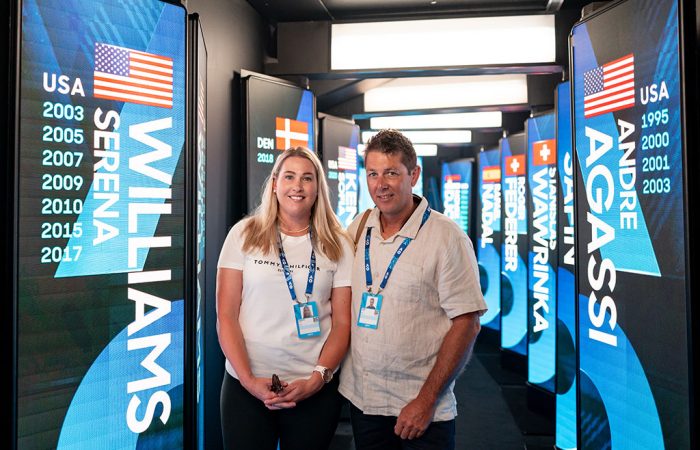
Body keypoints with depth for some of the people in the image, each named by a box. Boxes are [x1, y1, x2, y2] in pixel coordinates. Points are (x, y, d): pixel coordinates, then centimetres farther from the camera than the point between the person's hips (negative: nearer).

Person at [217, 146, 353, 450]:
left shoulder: (338, 245, 1)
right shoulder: (244, 234, -1)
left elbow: (342, 324, 0)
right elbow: (226, 317, -3)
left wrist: (317, 379, -11)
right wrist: (248, 379, -11)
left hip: (316, 388, 1)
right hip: (246, 385, 0)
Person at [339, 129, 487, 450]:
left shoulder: (447, 237, -13)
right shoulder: (355, 231, 1)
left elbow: (466, 324, -13)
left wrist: (426, 400, -15)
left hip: (423, 409, -4)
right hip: (360, 399, 4)